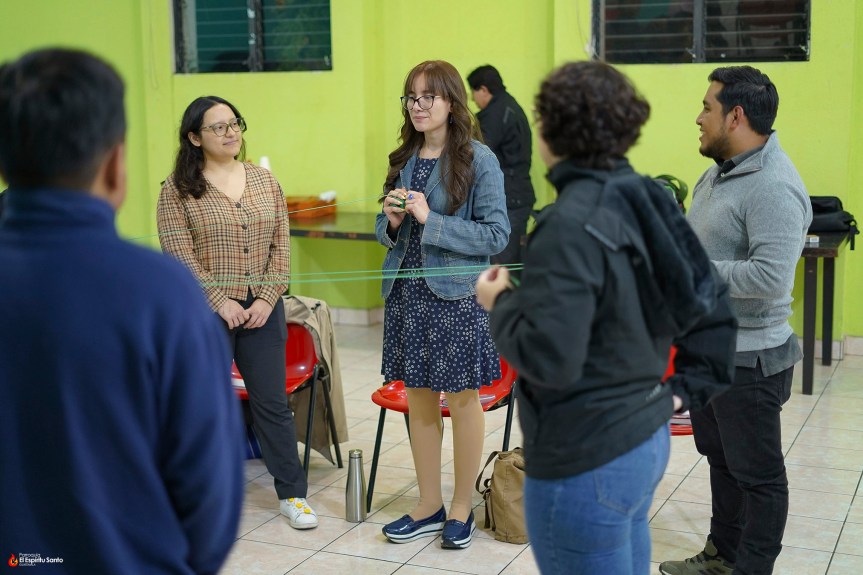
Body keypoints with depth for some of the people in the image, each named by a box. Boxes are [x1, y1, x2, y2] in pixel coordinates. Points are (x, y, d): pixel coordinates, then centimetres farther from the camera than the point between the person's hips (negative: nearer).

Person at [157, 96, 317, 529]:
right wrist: (220, 301, -15)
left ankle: (291, 493, 18)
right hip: (205, 311, -3)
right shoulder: (178, 189, -4)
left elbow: (280, 247, 4)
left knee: (273, 403, 8)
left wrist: (267, 298, -7)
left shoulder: (265, 181, 7)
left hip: (262, 310, 3)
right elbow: (179, 255, -10)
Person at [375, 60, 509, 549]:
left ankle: (462, 508, 22)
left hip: (457, 295, -5)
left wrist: (431, 221, -19)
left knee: (462, 400, 7)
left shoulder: (478, 160, -9)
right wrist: (392, 221, -7)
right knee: (419, 399, 12)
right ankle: (430, 505, 27)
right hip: (407, 293, 6)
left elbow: (497, 234, -13)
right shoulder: (404, 159, 9)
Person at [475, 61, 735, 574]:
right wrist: (685, 391, 13)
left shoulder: (570, 224, -21)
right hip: (645, 441, 8)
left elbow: (549, 359, -26)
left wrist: (500, 303, -10)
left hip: (586, 464, -8)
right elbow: (715, 308, 10)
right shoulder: (646, 201, 4)